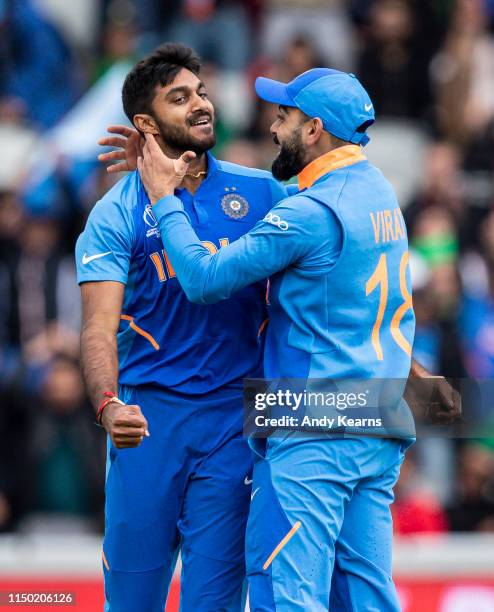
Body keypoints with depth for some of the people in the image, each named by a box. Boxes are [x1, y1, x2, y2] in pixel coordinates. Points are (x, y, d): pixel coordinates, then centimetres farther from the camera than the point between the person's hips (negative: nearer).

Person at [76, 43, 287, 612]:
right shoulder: (116, 213, -3)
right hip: (148, 415, -1)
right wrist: (108, 406, -32)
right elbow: (99, 325, -13)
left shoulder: (260, 193, 6)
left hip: (234, 416, 1)